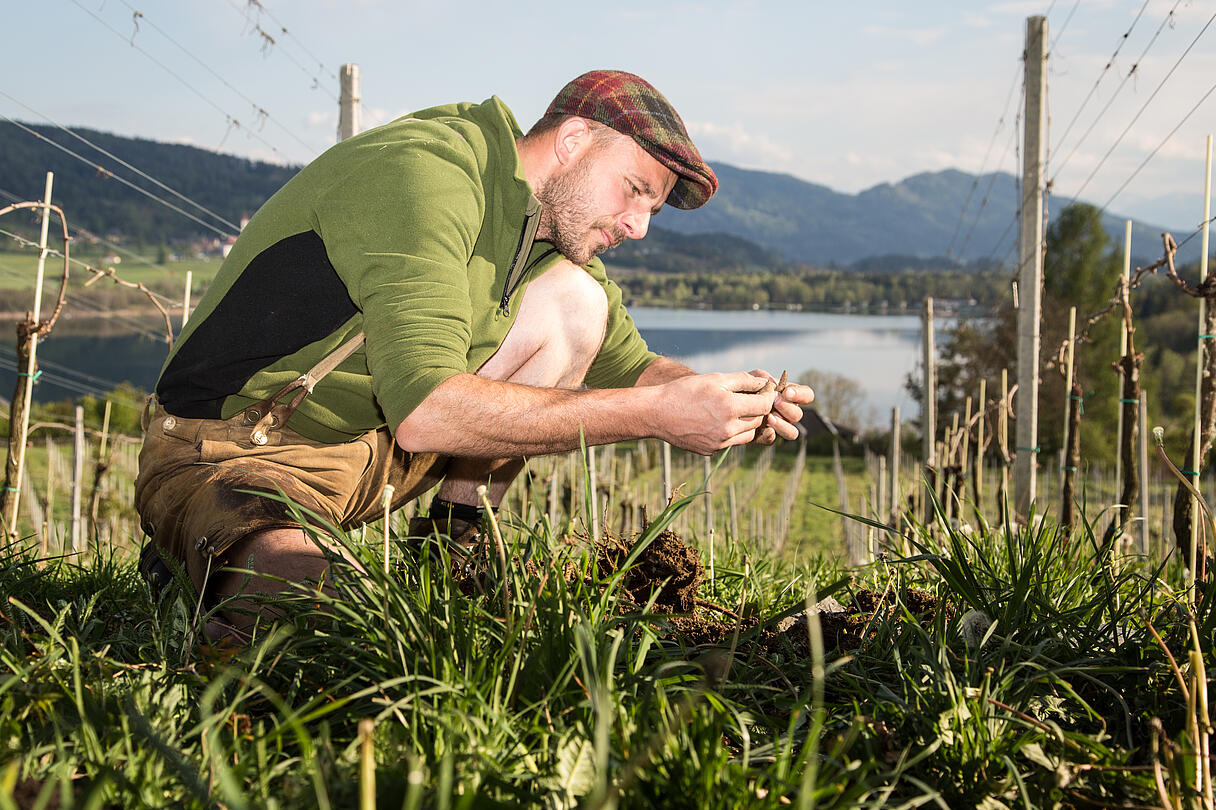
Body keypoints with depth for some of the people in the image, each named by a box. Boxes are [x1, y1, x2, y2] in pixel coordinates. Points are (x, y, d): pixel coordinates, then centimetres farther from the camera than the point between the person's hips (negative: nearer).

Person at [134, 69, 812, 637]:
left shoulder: (557, 229, 6)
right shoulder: (425, 173, -24)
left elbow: (627, 363, 15)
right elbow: (423, 410, -34)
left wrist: (730, 401, -8)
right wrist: (654, 413, -33)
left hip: (376, 451, 8)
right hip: (233, 455, -8)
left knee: (575, 301, -2)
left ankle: (451, 543, 4)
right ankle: (214, 563, -2)